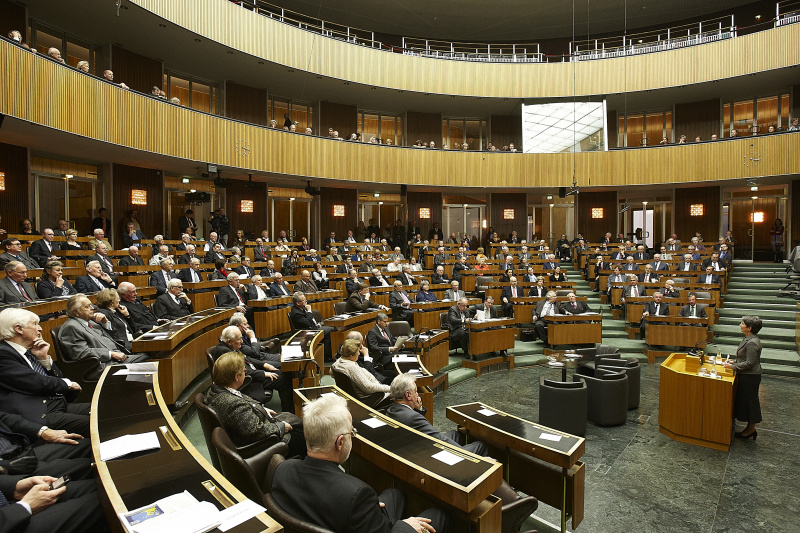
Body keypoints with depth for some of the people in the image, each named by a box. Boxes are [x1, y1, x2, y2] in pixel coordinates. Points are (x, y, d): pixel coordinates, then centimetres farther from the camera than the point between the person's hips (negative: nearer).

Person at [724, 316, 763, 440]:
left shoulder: (752, 343, -23)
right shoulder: (749, 339, 8)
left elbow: (750, 363, -23)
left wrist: (733, 366, -17)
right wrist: (734, 362, 11)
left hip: (750, 377, -10)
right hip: (746, 376, 10)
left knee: (749, 401, 3)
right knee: (744, 401, 16)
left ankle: (751, 430, 17)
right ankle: (750, 428, 28)